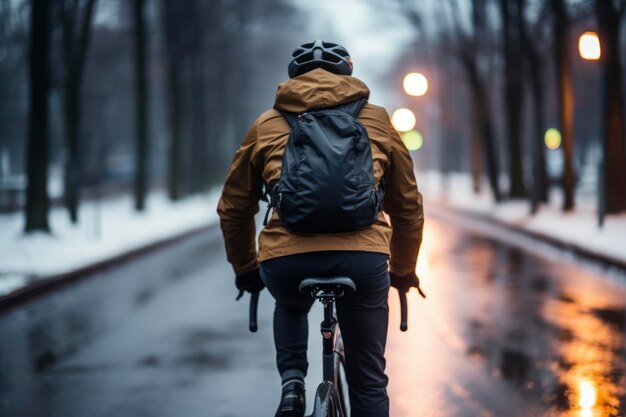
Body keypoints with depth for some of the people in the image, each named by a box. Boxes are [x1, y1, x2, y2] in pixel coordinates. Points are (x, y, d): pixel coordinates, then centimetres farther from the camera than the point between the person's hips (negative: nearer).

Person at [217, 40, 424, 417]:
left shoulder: (267, 124, 19)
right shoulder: (376, 119, 20)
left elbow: (233, 208, 24)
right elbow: (408, 205, 24)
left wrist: (245, 269, 40)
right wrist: (403, 271, 38)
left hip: (286, 259, 1)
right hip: (363, 256, 0)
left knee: (290, 307, 37)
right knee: (369, 382, 16)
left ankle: (293, 383, 15)